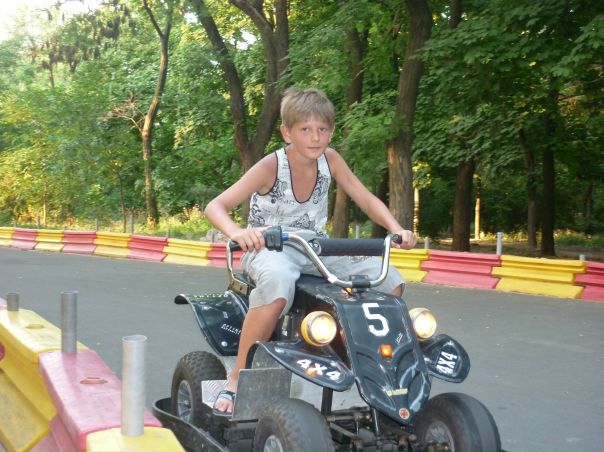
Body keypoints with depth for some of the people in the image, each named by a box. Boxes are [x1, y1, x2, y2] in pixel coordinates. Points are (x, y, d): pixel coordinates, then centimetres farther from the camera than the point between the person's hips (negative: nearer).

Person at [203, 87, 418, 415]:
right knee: (278, 284, -42)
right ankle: (236, 379, -27)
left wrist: (397, 230, -18)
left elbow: (367, 200, 1)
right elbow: (215, 207, -23)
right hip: (268, 248, -5)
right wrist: (237, 233, -46)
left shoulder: (329, 159, -4)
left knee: (390, 281, -11)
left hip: (315, 248, 5)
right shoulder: (271, 166, -17)